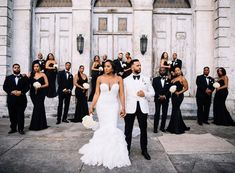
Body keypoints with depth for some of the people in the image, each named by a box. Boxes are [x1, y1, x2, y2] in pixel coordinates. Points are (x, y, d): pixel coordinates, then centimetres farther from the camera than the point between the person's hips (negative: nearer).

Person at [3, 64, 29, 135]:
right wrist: (11, 92, -12)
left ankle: (21, 129, 7)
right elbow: (5, 87, 4)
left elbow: (27, 87, 0)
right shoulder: (8, 78, 12)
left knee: (21, 115, -1)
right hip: (11, 99, 2)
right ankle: (13, 128, 17)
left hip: (21, 99, -2)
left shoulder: (24, 77, 8)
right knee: (12, 115, 6)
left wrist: (21, 92, -15)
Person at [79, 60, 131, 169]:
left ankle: (112, 154, 12)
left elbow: (121, 94, 0)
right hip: (102, 105, 1)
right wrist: (92, 106, -1)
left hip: (114, 106, 0)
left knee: (112, 128, -7)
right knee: (103, 128, 5)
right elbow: (97, 94, 2)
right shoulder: (100, 78, 1)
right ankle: (102, 151, 24)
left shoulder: (118, 79, 1)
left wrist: (123, 108, -4)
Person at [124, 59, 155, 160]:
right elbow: (123, 95, 2)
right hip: (130, 108, -1)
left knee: (143, 130, 9)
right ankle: (127, 150, 21)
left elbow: (152, 93, 10)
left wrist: (145, 94, -11)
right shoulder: (126, 80, 4)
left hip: (143, 107, 2)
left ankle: (144, 150, 24)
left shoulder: (146, 79, 9)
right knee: (128, 130, 7)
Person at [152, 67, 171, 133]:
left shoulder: (168, 80, 9)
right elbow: (154, 89, -1)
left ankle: (162, 127, 13)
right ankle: (155, 128, -2)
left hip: (165, 99, 2)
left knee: (164, 113, 3)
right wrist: (159, 96, -11)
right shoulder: (155, 79, 6)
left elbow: (169, 89, 3)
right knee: (157, 113, -6)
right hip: (158, 99, -2)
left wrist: (165, 96, -9)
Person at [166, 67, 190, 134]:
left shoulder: (182, 78, -7)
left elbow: (186, 88, -10)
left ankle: (175, 128, 6)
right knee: (177, 110, 14)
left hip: (179, 96, -8)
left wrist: (179, 92, -16)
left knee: (175, 111, -5)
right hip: (173, 95, 8)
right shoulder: (174, 79, 13)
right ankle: (181, 126, 27)